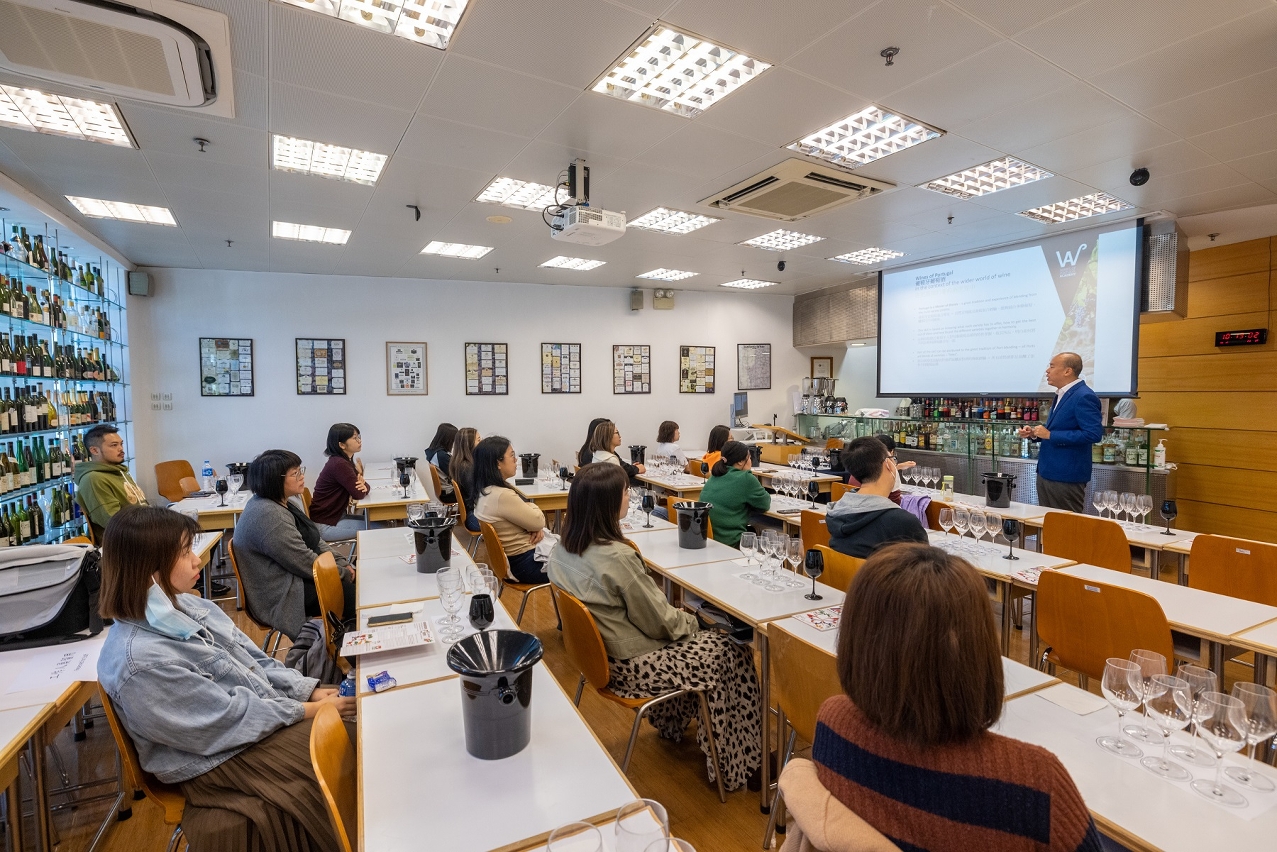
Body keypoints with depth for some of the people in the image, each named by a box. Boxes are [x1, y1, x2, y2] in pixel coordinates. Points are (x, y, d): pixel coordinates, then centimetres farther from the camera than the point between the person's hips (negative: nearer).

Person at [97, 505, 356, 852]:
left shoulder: (182, 605, -1)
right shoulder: (141, 660, -27)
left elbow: (253, 660, 5)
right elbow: (229, 721, -22)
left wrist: (310, 690, -5)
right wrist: (309, 710, -17)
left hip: (262, 710, 7)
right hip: (223, 758, -7)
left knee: (351, 730, -3)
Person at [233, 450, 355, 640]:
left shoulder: (280, 503, 6)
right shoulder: (268, 516, -26)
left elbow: (316, 541, 13)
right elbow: (307, 563, -24)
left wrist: (342, 564, 1)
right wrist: (344, 574, -11)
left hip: (295, 579, 10)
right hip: (283, 598, -10)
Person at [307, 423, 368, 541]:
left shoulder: (346, 460, 8)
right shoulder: (339, 464, -22)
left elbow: (363, 489, 8)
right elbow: (358, 494, -22)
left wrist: (363, 484, -16)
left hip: (336, 515, 9)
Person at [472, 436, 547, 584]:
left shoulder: (485, 490, 2)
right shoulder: (502, 495, -29)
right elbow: (538, 520, -17)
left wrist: (536, 527, -9)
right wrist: (531, 506, 2)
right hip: (527, 563, -9)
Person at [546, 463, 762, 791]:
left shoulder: (562, 549, -6)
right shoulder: (617, 557, -31)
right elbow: (659, 622, -19)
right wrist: (690, 621, 2)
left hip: (598, 652, 8)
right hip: (631, 666, -8)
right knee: (732, 654, 6)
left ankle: (672, 724, 40)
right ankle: (734, 764, 22)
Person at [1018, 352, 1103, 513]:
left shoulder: (1084, 397, -15)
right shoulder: (1062, 394, 14)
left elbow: (1094, 433, -24)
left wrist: (1050, 435, -22)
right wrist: (1034, 433, 5)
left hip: (1066, 476, -9)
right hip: (1047, 472, 9)